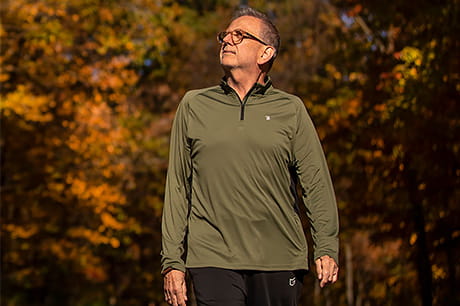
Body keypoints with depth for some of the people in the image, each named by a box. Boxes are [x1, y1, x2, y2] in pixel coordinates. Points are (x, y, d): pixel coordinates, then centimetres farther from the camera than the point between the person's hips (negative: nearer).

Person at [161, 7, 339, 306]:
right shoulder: (193, 105, 12)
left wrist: (327, 248, -9)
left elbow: (317, 182, 4)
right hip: (212, 259, 0)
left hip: (279, 260, 0)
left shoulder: (290, 109, 9)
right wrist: (172, 261, 4)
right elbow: (177, 188, 10)